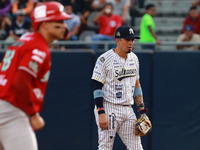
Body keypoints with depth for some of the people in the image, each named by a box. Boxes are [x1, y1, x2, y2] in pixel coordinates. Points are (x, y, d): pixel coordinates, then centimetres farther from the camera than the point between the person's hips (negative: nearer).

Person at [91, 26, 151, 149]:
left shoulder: (134, 58, 12)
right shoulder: (105, 59, -10)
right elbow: (97, 87, -12)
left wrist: (142, 108, 11)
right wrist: (101, 113, -19)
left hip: (128, 109, 7)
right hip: (108, 108, -7)